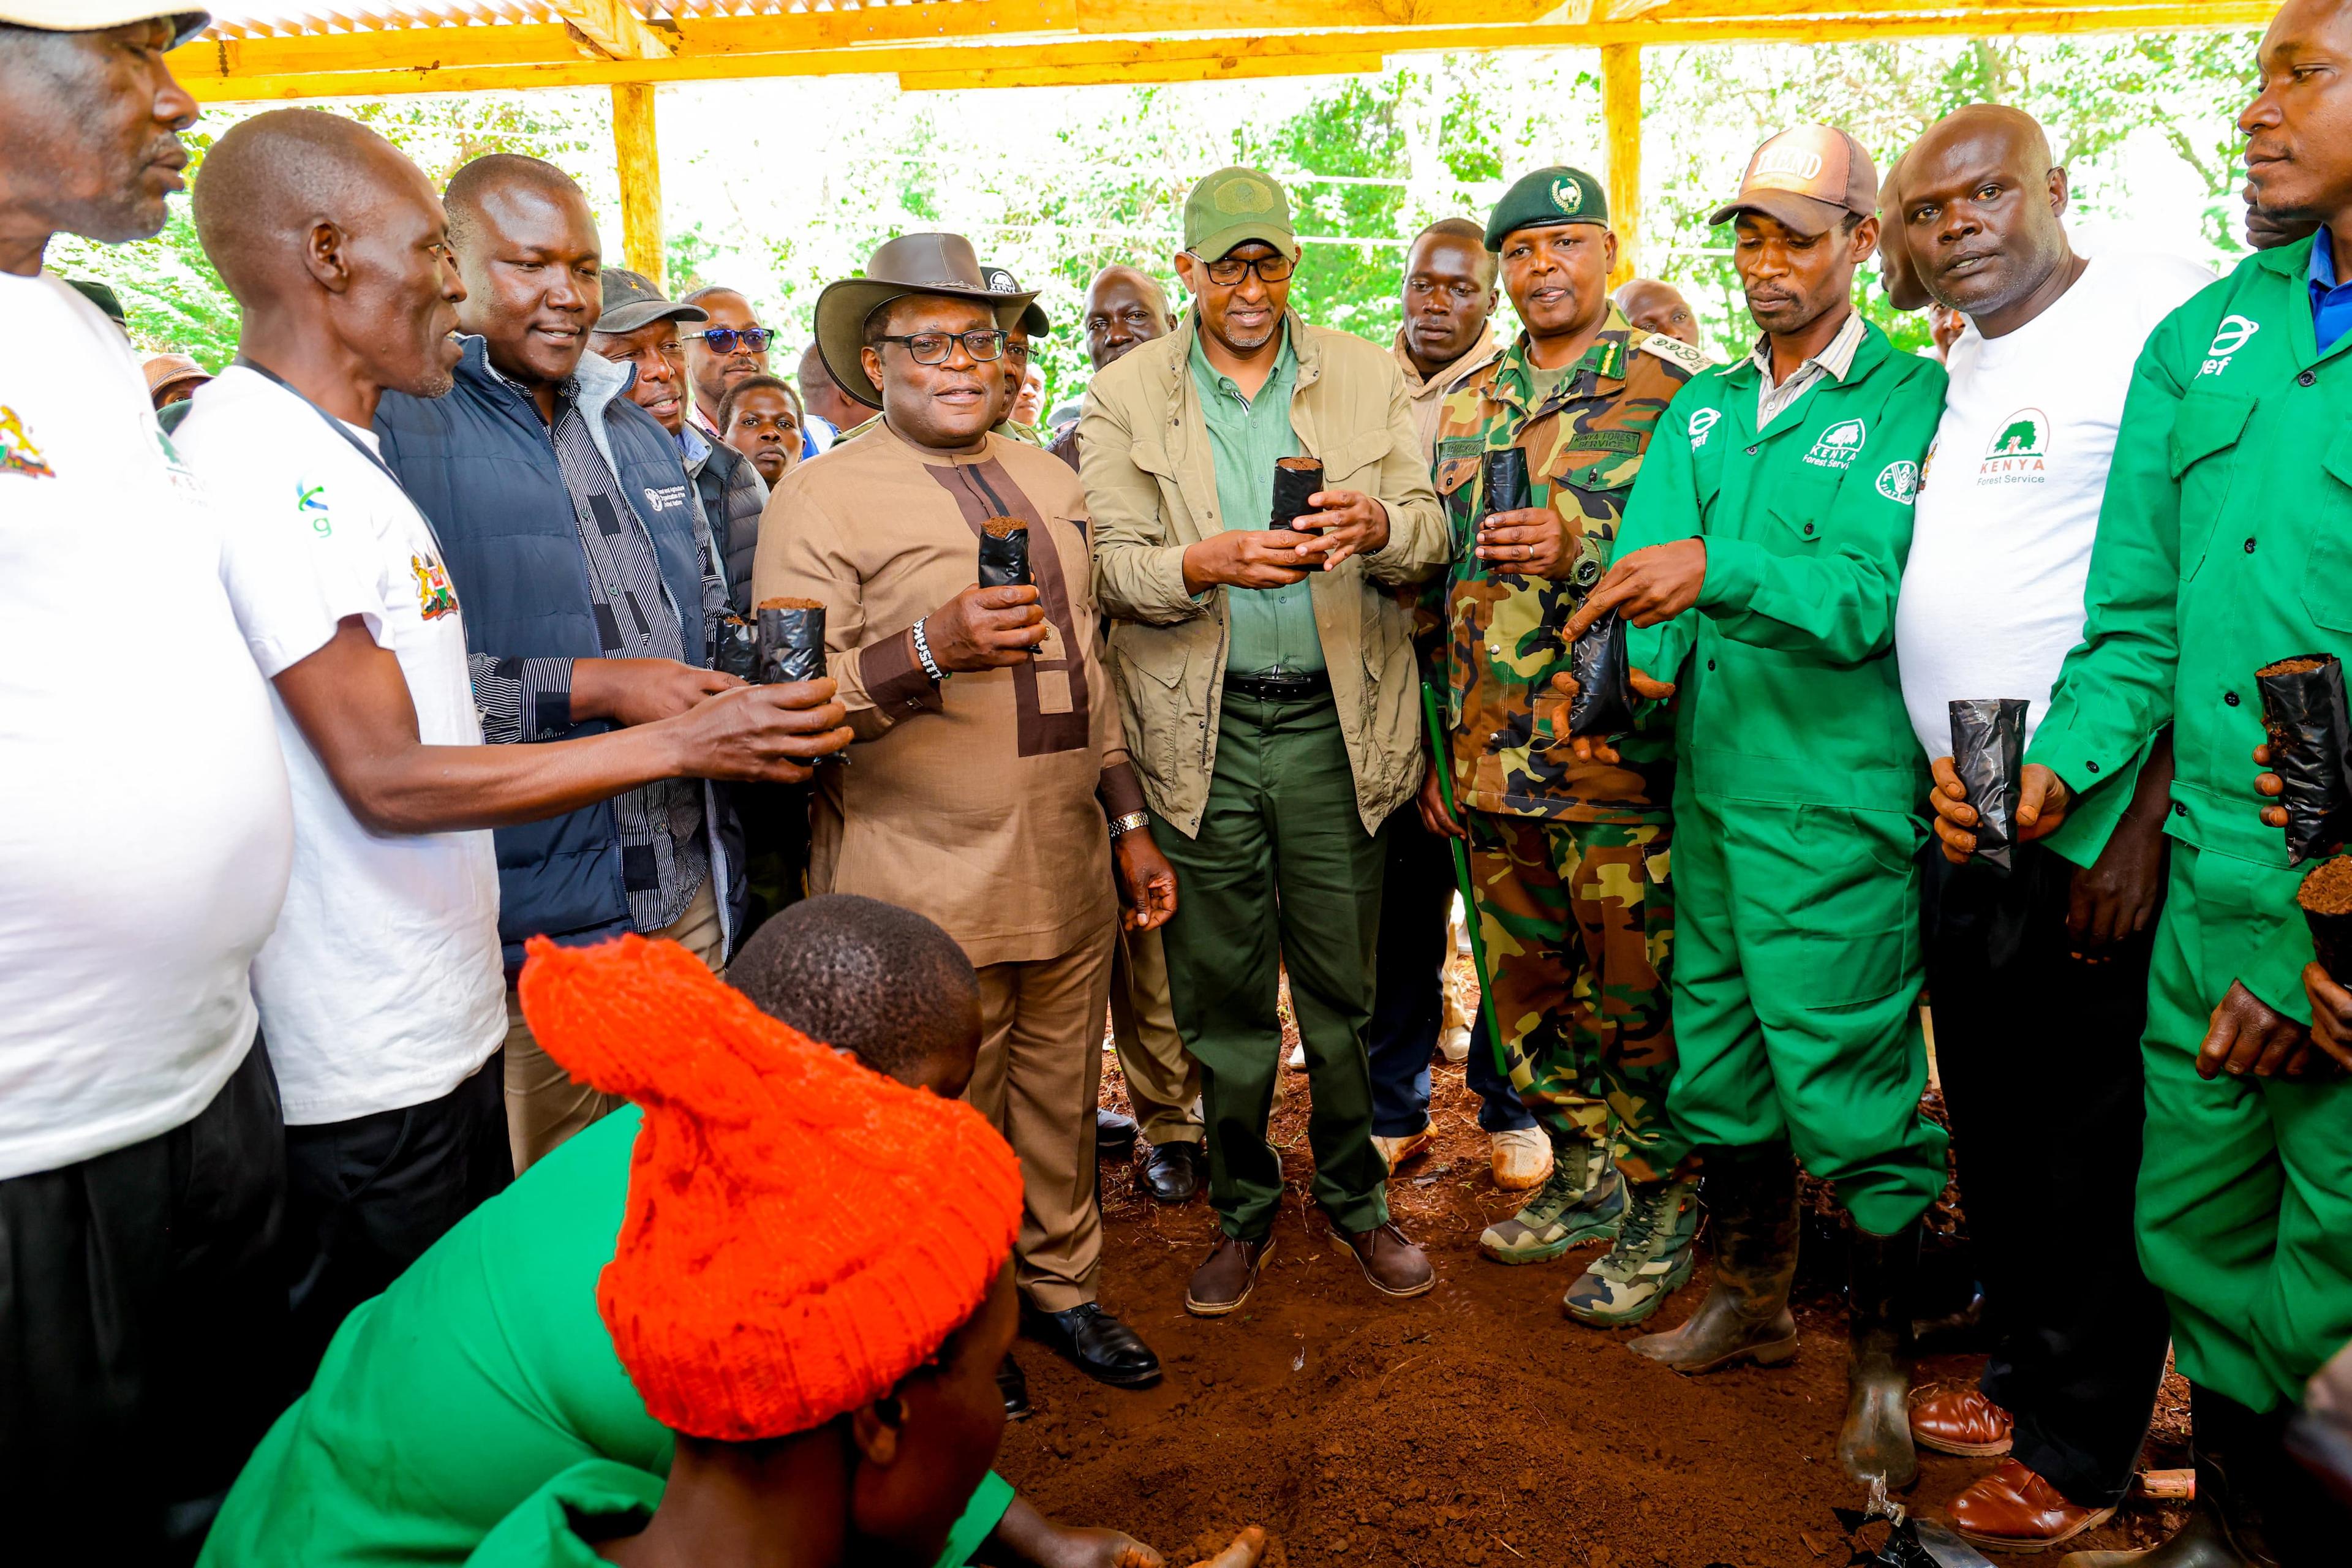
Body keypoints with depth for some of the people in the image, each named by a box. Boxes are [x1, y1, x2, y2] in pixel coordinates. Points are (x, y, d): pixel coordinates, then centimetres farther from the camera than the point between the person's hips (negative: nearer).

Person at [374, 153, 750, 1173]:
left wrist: (742, 687, 3)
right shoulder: (393, 424, -9)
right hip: (528, 926, -6)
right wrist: (598, 688, -19)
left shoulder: (639, 434, 17)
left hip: (688, 898, 7)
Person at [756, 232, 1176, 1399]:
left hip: (1068, 875, 6)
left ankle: (1059, 1284, 40)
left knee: (1062, 1104, 17)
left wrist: (1130, 823, 18)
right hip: (927, 893, -5)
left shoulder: (1048, 481, 15)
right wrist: (931, 647, -28)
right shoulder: (821, 497, -6)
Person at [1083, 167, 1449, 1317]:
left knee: (1345, 986, 9)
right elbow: (1110, 564, -4)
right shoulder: (1124, 395, 4)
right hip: (1205, 728, 0)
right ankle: (1242, 1208, 29)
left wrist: (1379, 525, -20)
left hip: (1337, 720, 1)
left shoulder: (1367, 378, 8)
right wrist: (1207, 564, -23)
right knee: (1221, 995, 9)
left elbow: (1431, 533, 2)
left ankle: (1353, 1196, 30)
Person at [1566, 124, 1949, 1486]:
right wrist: (1634, 665, -18)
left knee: (1853, 1084, 0)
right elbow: (1649, 556, 2)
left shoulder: (1909, 399, -5)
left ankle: (1883, 1358, 22)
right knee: (1721, 1061, 17)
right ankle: (1752, 1300, 38)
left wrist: (1719, 572, -32)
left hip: (1839, 805, -6)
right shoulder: (1703, 409, 13)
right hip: (1711, 788, 6)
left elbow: (1869, 593, -18)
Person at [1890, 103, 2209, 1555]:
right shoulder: (1952, 365, 13)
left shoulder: (2158, 315, -11)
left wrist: (2147, 823, -20)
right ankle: (2024, 1372, 37)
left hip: (2094, 839, -7)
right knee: (1995, 1130, 19)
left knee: (2097, 1156, 7)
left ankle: (2083, 1450, 24)